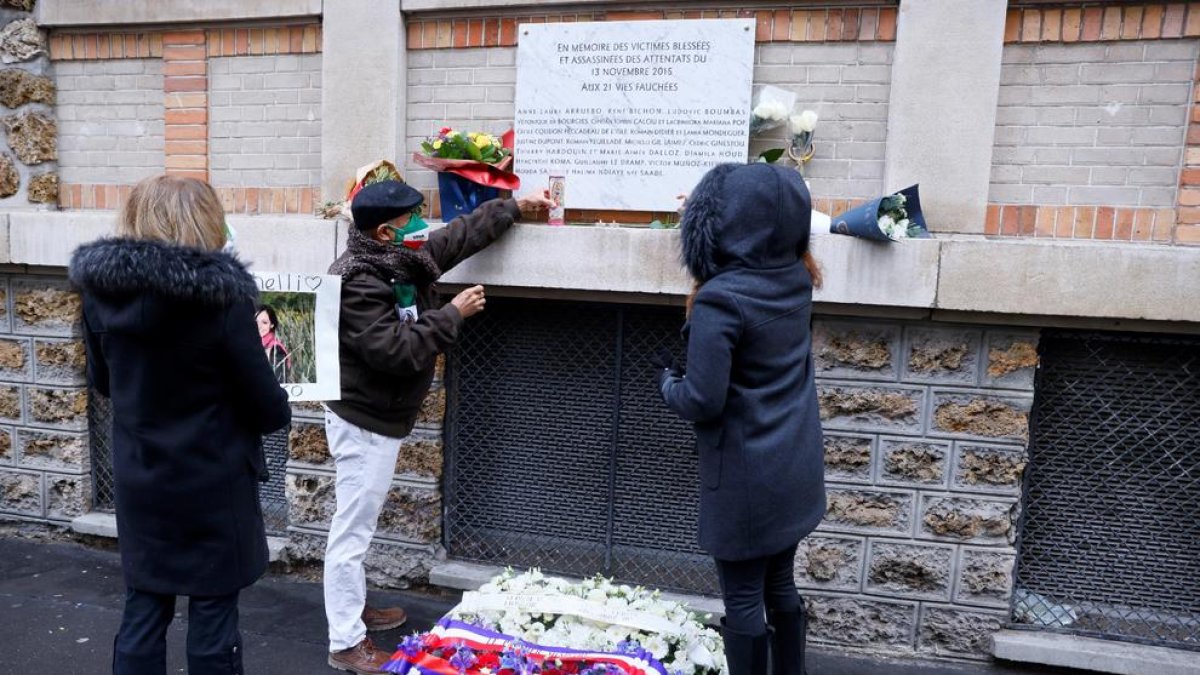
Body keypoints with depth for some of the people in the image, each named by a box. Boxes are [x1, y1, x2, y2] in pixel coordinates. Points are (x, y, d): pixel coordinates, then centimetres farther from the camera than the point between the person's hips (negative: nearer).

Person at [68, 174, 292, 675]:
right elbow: (267, 408, -15)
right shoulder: (218, 298, -21)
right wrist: (278, 412, 7)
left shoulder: (100, 291, -5)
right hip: (212, 484, -5)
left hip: (139, 482, 5)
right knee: (212, 616, 9)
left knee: (142, 612, 17)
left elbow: (102, 381, 12)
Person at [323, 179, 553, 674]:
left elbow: (458, 236, 15)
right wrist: (453, 314, -22)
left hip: (380, 417, 10)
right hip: (363, 420, -10)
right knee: (353, 529, 0)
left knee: (360, 522, 22)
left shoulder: (399, 259, 4)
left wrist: (514, 207, 18)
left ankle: (352, 607, 38)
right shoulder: (358, 281, -25)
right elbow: (394, 351, -31)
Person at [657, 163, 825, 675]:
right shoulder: (798, 278, -2)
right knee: (780, 585, 22)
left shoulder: (719, 299, -24)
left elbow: (702, 402, -24)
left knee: (743, 599, 10)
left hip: (746, 478, -7)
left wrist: (669, 384, -4)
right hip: (793, 469, 7)